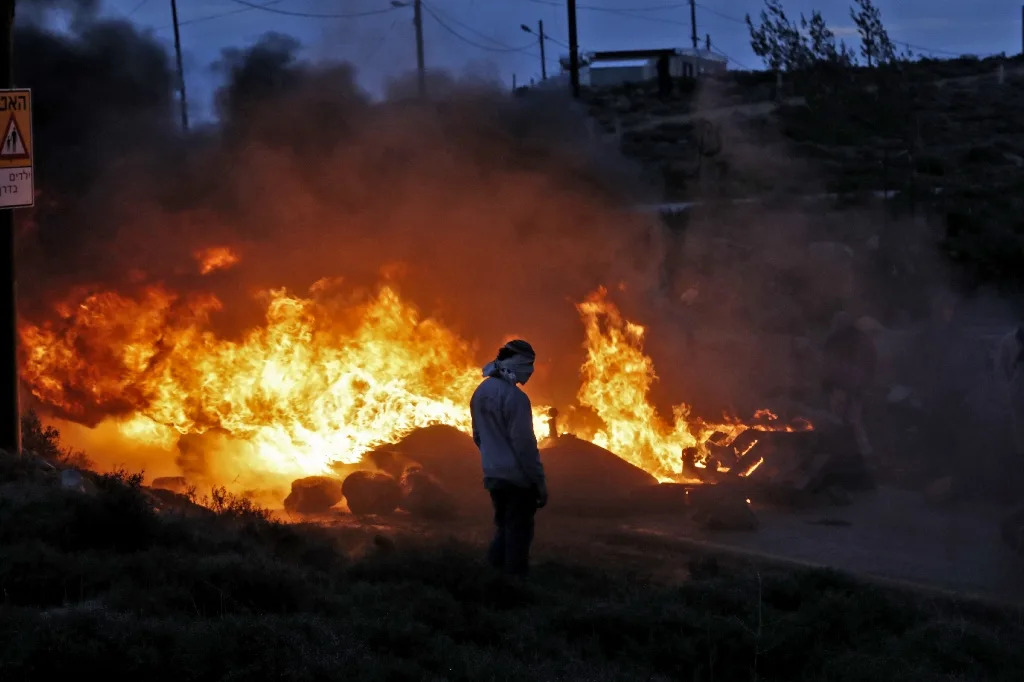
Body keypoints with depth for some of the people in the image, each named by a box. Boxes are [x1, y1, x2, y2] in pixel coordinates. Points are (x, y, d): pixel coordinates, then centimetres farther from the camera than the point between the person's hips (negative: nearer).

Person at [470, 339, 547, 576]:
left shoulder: (481, 392, 8)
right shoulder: (514, 397, -19)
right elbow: (524, 443, -19)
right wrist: (540, 481, -13)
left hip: (493, 475, 8)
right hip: (517, 477, -8)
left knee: (503, 531, 18)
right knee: (518, 535, 0)